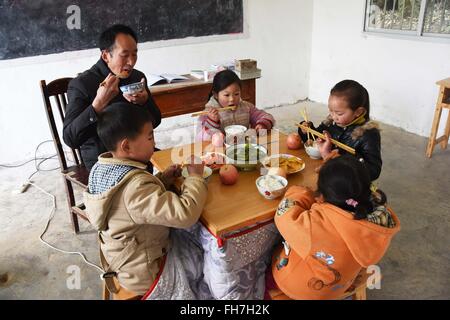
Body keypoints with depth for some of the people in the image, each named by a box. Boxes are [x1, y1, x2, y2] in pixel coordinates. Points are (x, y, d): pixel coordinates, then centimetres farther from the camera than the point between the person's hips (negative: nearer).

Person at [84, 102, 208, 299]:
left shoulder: (102, 168, -7)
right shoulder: (134, 186, -36)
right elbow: (185, 214, -39)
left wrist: (162, 178, -6)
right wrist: (195, 177, -23)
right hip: (144, 271, -8)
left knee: (200, 247, 19)